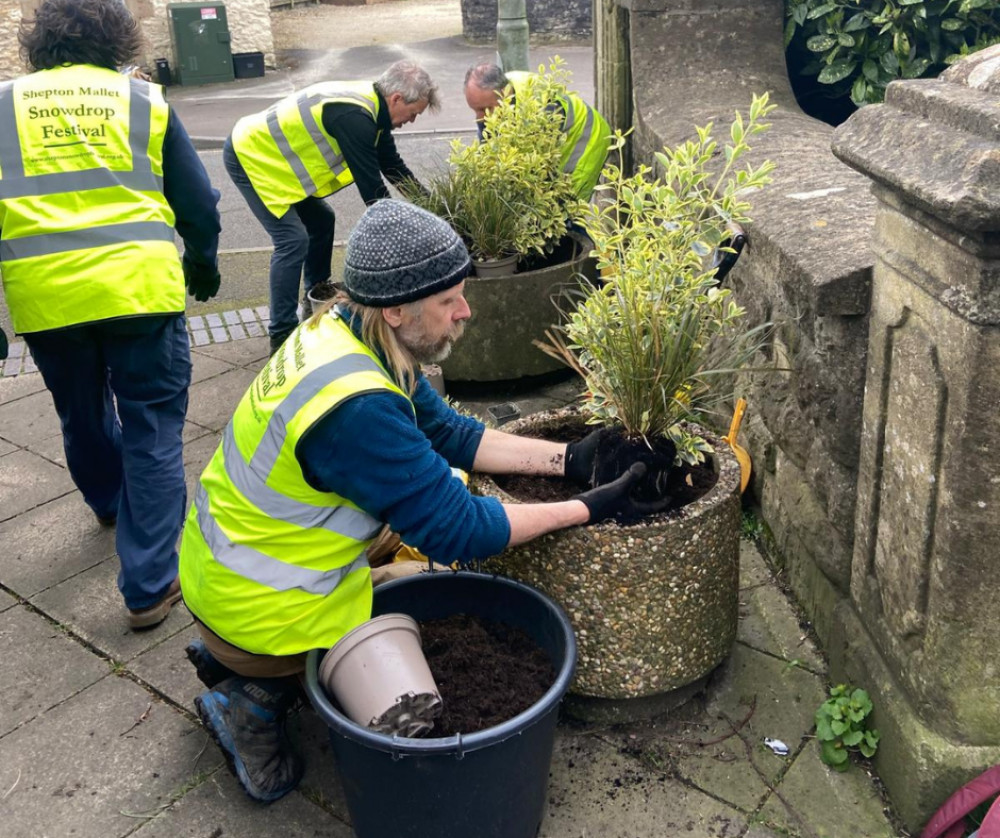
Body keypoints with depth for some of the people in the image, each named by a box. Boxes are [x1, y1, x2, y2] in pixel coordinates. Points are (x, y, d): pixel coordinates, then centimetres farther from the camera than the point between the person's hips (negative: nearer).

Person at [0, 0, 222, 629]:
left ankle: (111, 504, 52)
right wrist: (203, 265, 26)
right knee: (152, 430, 6)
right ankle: (149, 585, 6)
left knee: (83, 416, 25)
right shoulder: (145, 100, 7)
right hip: (140, 288, -2)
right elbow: (198, 203, 8)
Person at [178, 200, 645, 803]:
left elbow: (447, 432, 1)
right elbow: (457, 531, -26)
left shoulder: (343, 328, -7)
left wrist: (566, 458, -5)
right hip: (262, 609, -7)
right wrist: (584, 510, -18)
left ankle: (232, 657, 20)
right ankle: (261, 699, 8)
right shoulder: (357, 409, -35)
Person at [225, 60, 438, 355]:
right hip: (249, 156, -10)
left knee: (321, 220, 14)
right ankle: (282, 336, -8)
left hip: (265, 150, 10)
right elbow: (372, 187, -25)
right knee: (293, 240, -15)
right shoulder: (354, 117, -28)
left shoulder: (370, 105, 2)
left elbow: (394, 166, 10)